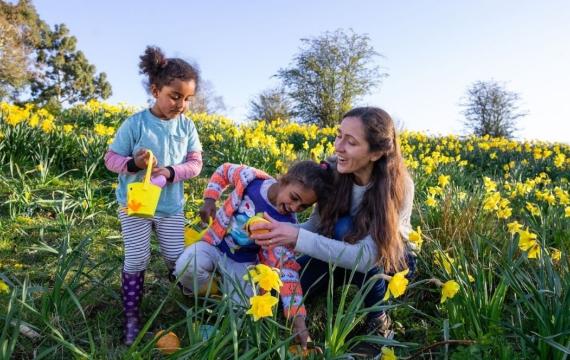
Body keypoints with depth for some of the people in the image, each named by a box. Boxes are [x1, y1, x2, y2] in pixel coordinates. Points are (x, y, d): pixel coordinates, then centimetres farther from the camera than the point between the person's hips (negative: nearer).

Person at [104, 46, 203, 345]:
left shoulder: (187, 126, -4)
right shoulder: (134, 124, -13)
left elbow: (195, 163, -2)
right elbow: (111, 158, -6)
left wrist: (171, 172, -20)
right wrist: (133, 163, -27)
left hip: (171, 206, 2)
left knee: (177, 258, 9)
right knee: (136, 259, 1)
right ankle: (131, 317, 19)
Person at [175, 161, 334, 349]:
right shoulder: (251, 178, -23)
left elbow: (286, 268, -24)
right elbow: (223, 171, -1)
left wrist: (298, 319, -32)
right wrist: (209, 200, -13)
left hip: (242, 262, 1)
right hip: (214, 244, 0)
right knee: (186, 267, -31)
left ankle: (222, 281, 20)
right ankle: (195, 291, 5)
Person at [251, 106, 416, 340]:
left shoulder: (399, 187, -31)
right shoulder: (333, 170, -21)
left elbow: (367, 256, -38)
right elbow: (318, 224, -12)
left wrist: (298, 238, -45)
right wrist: (283, 234, -33)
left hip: (392, 259, -2)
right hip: (343, 250, 3)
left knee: (345, 228, -34)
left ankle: (379, 318, -15)